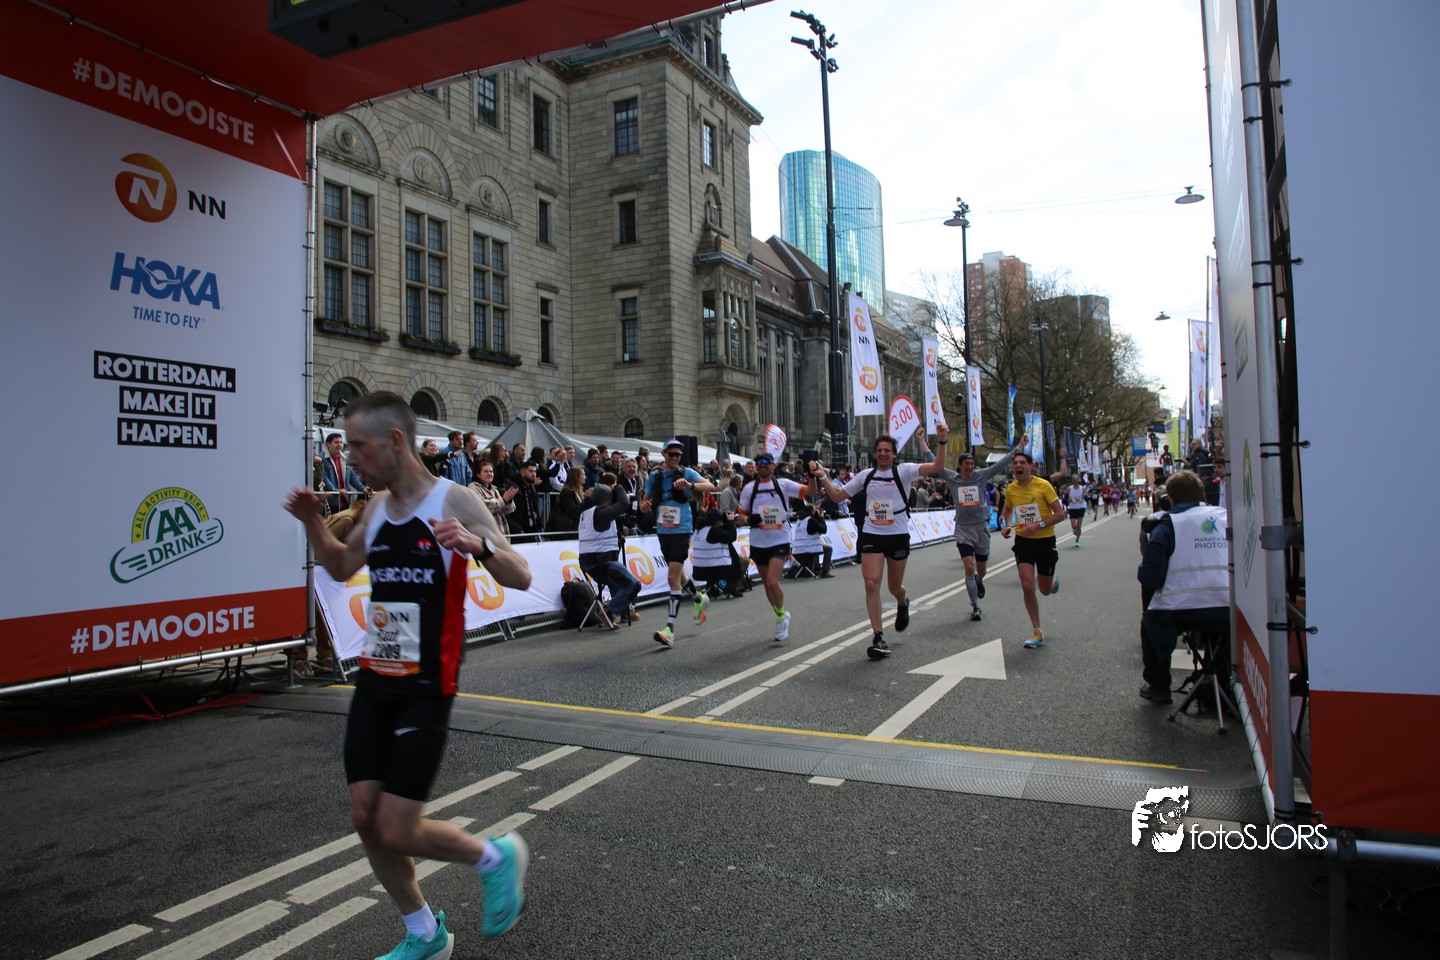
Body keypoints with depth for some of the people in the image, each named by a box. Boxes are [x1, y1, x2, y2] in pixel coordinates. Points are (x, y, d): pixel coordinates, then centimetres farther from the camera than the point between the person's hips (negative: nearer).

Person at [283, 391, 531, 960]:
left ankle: (496, 857, 22)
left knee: (397, 832, -6)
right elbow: (342, 568, 23)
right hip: (374, 683, 7)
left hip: (426, 690, -7)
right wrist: (313, 523, 6)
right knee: (365, 818, 9)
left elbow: (521, 579, -16)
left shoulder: (453, 501, -13)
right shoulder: (377, 508, 6)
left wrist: (479, 545, -35)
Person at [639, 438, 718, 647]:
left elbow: (710, 486, -16)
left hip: (681, 530, -6)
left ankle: (670, 628, -15)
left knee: (673, 577, -14)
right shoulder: (655, 476, 9)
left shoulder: (686, 473, -4)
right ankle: (699, 598, 48)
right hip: (663, 530, 6)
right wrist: (644, 504, -7)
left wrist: (690, 485, -34)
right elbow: (647, 500, 17)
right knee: (677, 572, 20)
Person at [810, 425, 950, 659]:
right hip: (871, 536, 2)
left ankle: (903, 603, 51)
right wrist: (822, 477, -5)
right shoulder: (865, 475, 5)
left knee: (895, 587, 11)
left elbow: (937, 468, -18)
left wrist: (942, 442, -31)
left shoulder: (904, 471, -5)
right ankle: (879, 638, -4)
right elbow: (837, 496, 8)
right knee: (871, 583, -12)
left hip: (898, 536, -2)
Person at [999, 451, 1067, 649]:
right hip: (1023, 540, 2)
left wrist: (1038, 525, -26)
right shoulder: (1011, 489, -2)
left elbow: (1060, 514, -13)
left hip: (1045, 540, -2)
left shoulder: (1043, 485, -14)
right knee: (1027, 586, -11)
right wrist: (1006, 526, -2)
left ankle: (1054, 581, 49)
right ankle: (1037, 633, 2)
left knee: (1045, 590, 9)